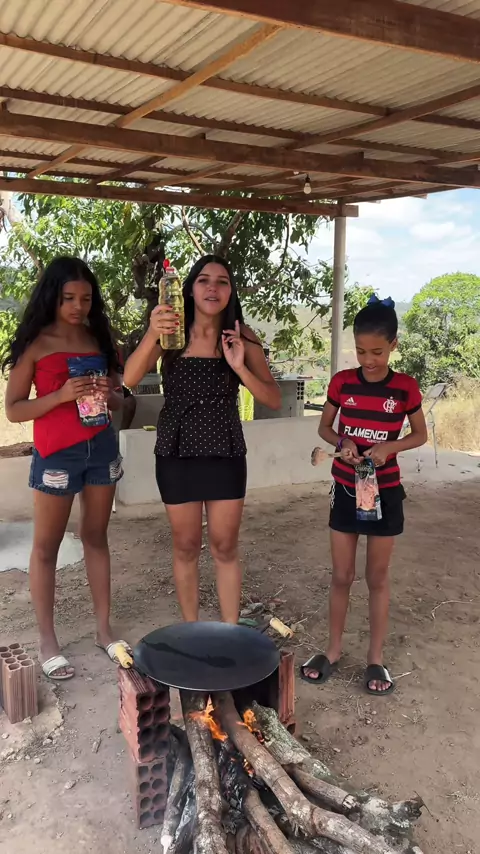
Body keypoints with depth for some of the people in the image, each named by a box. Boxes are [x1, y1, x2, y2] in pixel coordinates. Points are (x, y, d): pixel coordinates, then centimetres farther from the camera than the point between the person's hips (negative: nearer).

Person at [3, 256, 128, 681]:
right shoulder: (36, 343, -6)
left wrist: (109, 394, -8)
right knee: (46, 546, 4)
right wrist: (62, 395, -21)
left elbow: (118, 400, 15)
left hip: (102, 447, 5)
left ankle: (104, 629, 22)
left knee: (96, 537, 12)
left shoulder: (99, 339, 7)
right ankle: (48, 642, 15)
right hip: (57, 453, -4)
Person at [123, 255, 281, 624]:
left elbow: (274, 400, -8)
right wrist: (152, 335, -38)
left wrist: (240, 367, -25)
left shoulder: (242, 337, -5)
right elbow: (130, 379, -20)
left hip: (226, 454, 0)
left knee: (225, 548, 8)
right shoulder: (171, 331, -6)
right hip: (177, 453, 0)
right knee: (186, 547, 12)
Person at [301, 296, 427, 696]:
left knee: (378, 578, 10)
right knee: (342, 576, 10)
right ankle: (333, 650, 27)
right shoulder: (342, 382, -4)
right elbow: (325, 427, 7)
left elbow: (421, 435, 2)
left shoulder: (406, 387, -8)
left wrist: (389, 447, -17)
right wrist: (342, 442, -14)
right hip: (346, 490, 1)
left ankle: (376, 658, 25)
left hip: (385, 492, -1)